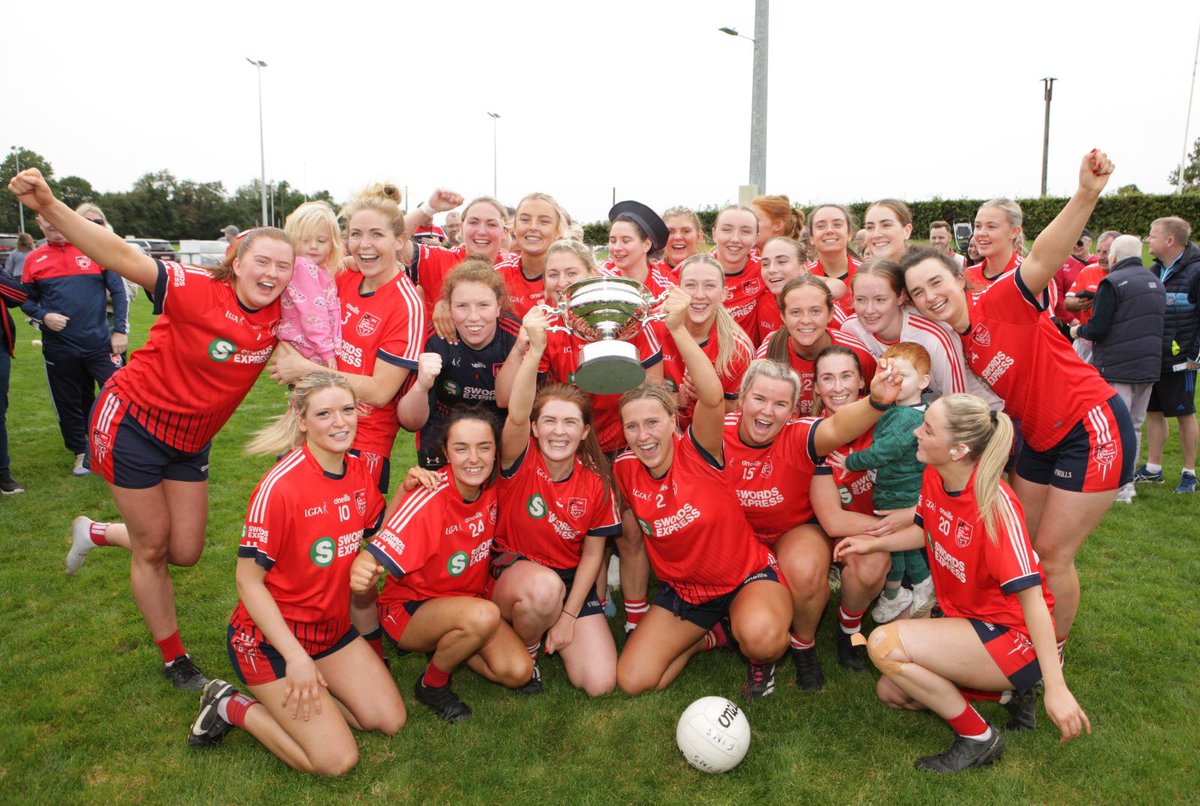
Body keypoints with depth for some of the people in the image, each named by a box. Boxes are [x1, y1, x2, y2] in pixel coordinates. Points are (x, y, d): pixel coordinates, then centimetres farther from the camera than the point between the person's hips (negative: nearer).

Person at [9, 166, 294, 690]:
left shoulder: (278, 315, -9)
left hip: (190, 441, 6)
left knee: (185, 553, 12)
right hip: (134, 422, -6)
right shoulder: (198, 291, -24)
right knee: (153, 549, 6)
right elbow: (123, 259, -36)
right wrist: (49, 206, -49)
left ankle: (95, 533, 41)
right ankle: (174, 660, 26)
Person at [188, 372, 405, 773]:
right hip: (271, 634, -7)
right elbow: (248, 580, -19)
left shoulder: (358, 473, -4)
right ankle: (232, 706, 8)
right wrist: (296, 657, -22)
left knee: (390, 721, 2)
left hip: (333, 627, 7)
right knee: (337, 759, -10)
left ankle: (288, 698, 16)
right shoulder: (280, 485, -24)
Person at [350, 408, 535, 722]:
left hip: (469, 600, 6)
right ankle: (432, 685, -5)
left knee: (518, 671, -16)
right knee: (483, 616, -35)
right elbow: (374, 557, -35)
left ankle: (446, 647, 13)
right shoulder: (429, 499, -29)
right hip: (409, 610, -5)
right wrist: (362, 575, -57)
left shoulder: (493, 486, -13)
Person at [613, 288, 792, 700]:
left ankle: (761, 659, 3)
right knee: (632, 681, -5)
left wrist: (678, 329, -53)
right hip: (682, 589, 5)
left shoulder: (697, 452, -21)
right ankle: (706, 636, 22)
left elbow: (712, 398, -43)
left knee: (759, 634, -38)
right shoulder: (624, 470, -9)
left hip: (747, 576, -5)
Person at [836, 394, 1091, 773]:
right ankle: (1009, 689, 16)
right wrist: (873, 543, 4)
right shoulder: (933, 477, -6)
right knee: (891, 691, 9)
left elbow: (1030, 595, -30)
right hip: (967, 618, 9)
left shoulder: (994, 503, -29)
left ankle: (979, 739, -4)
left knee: (884, 643, -25)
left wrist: (1056, 688, -31)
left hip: (1014, 637, -8)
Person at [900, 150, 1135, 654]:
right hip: (1040, 440, 7)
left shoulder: (1001, 303, -19)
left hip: (1094, 429, -7)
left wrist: (1085, 195, -51)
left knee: (1052, 552, 0)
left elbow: (1044, 258, -37)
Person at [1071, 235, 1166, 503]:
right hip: (1150, 367, 8)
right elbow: (1156, 324, 22)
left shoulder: (1113, 282, -12)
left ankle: (1118, 489, -1)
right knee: (1134, 427, 15)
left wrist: (1077, 330, 5)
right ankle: (1127, 484, 23)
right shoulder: (1156, 282, 14)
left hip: (1117, 368, -8)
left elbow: (1097, 329, -16)